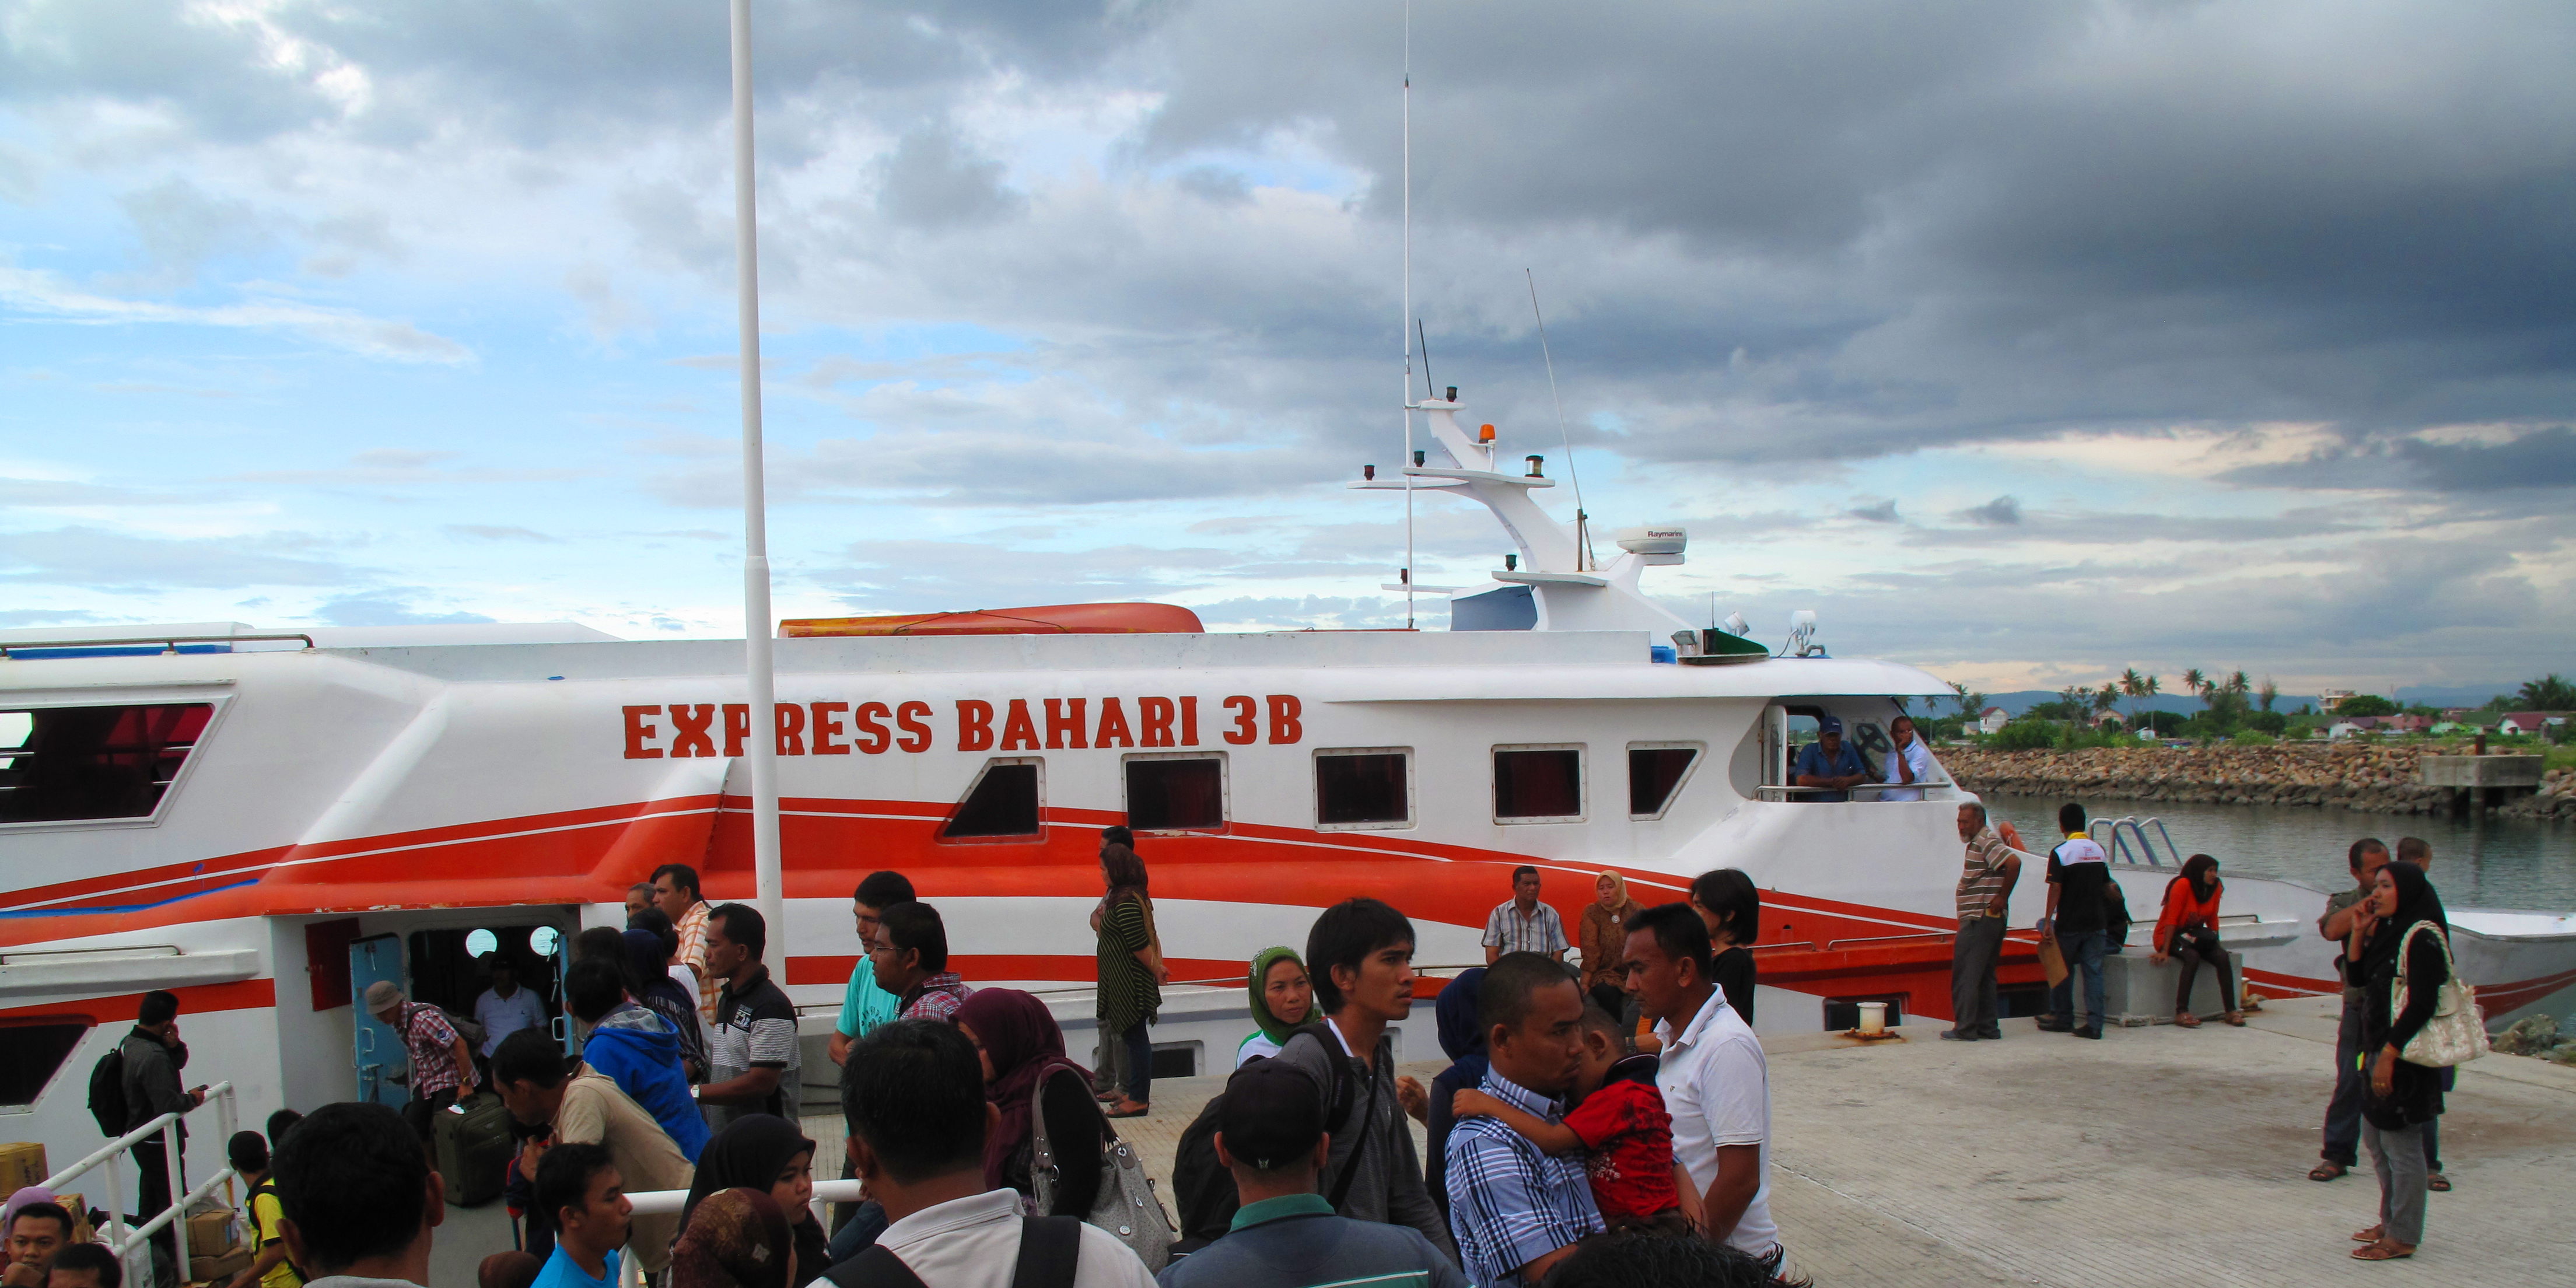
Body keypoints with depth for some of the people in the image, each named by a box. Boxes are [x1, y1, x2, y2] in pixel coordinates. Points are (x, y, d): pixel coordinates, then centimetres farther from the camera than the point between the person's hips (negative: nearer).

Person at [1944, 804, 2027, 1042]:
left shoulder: (1986, 841, -14)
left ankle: (1965, 1029, -5)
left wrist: (2002, 898, -22)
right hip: (1990, 921, 11)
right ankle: (1988, 1028, 17)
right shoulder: (1978, 842, 18)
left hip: (1980, 921, -11)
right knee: (1985, 976, 14)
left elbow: (2014, 862, -28)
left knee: (1965, 976, -6)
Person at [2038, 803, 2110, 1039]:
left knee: (2063, 971, 10)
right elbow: (2106, 885, 14)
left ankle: (2063, 1019, 18)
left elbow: (2055, 889, -14)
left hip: (2069, 924, -4)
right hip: (2096, 922, 4)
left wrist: (2048, 920, -12)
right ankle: (2095, 1024, -2)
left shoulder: (2061, 852, -10)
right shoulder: (2099, 850, 8)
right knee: (2093, 971, 3)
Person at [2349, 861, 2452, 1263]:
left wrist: (2389, 1053, -21)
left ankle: (2403, 1237, 6)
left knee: (2401, 1145, -2)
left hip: (2404, 1055, -10)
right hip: (2380, 1048, 10)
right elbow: (2359, 979, 12)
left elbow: (2421, 1004, -21)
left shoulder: (2421, 938, -16)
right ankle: (2391, 1222, 28)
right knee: (2376, 1139, 17)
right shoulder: (2389, 932, 12)